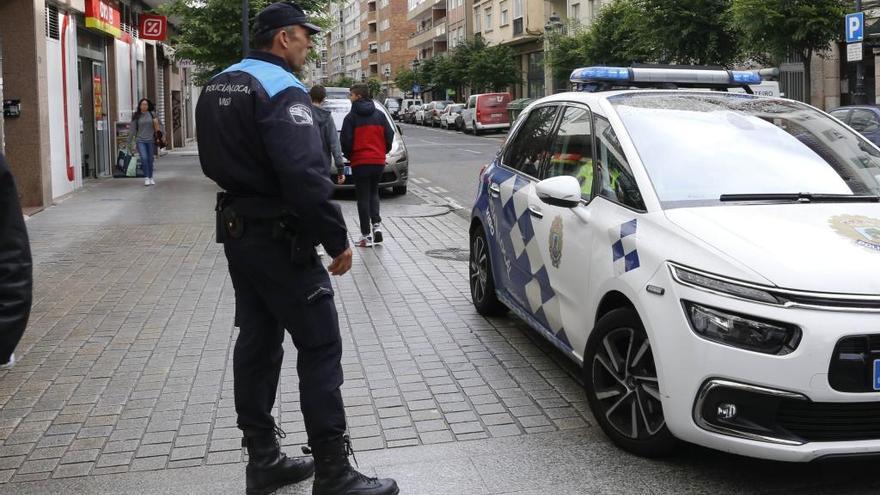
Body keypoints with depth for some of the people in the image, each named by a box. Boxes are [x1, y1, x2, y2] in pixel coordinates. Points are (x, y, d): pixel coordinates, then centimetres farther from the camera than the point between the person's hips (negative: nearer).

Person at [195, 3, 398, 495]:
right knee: (320, 348, -4)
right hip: (279, 239, -9)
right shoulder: (282, 90, -17)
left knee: (257, 343, 14)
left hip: (238, 231, 10)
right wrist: (338, 239, -20)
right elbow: (306, 176, -26)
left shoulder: (217, 86, 12)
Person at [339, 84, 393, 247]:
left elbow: (345, 141, -10)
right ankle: (376, 224, 0)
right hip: (379, 161, 4)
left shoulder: (351, 117, -7)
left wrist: (349, 155, 7)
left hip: (360, 162, -4)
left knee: (363, 197, 2)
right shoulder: (380, 115, 5)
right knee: (373, 193, 19)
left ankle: (366, 235, 1)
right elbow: (389, 135, 5)